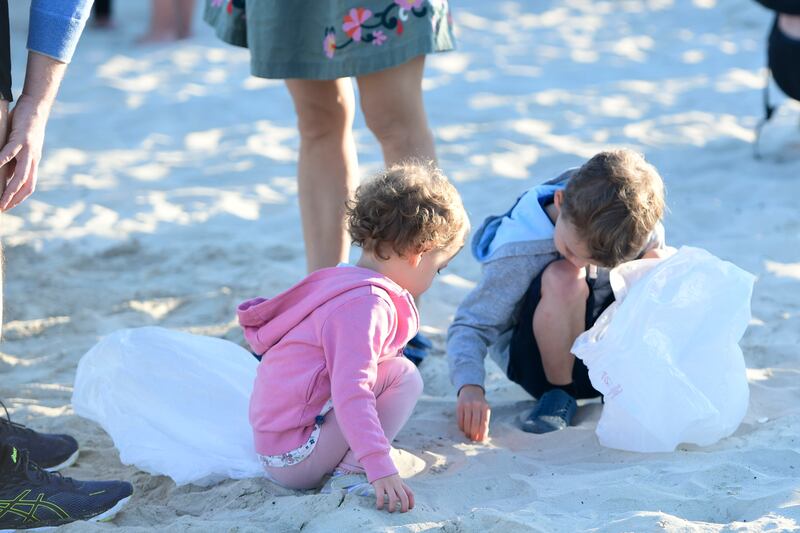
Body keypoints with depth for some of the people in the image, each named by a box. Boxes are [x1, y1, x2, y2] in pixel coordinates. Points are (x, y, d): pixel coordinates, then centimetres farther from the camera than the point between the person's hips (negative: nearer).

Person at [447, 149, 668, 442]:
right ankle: (558, 394, -15)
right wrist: (470, 387, -41)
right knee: (561, 278, -35)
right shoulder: (520, 252, -26)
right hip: (536, 360, -4)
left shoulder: (641, 232, -16)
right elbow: (470, 325, -23)